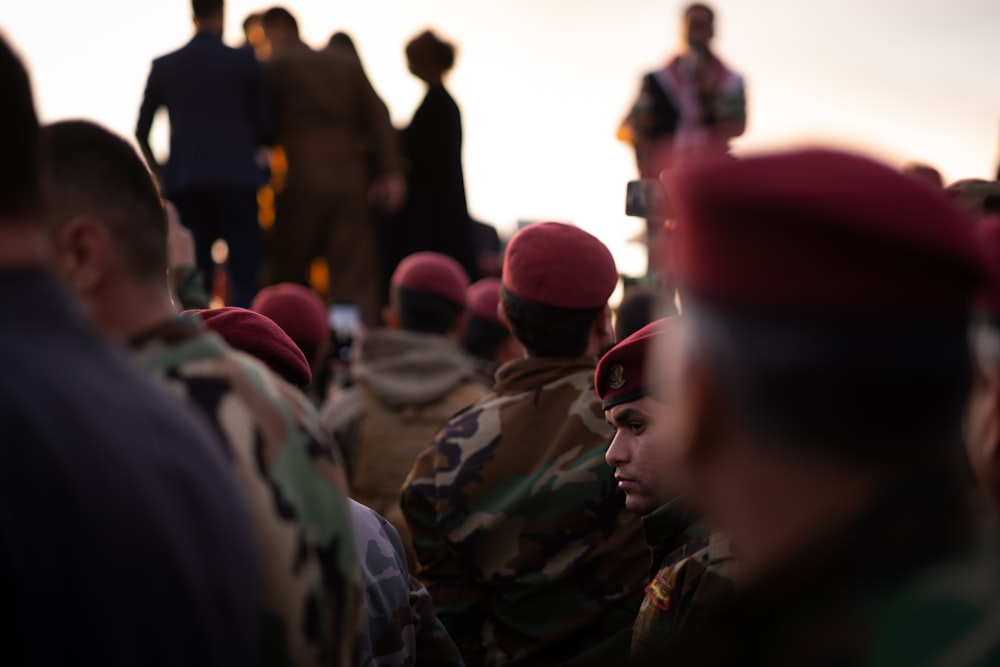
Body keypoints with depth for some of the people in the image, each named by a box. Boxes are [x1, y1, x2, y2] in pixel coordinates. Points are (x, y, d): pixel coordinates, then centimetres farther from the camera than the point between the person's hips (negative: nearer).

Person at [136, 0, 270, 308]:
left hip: (182, 179, 3)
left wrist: (157, 171, 26)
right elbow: (262, 127, 5)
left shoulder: (163, 65, 7)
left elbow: (141, 132, 11)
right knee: (246, 275, -3)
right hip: (236, 176, -2)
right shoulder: (244, 61, 1)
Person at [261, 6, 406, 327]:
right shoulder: (347, 64, 16)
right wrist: (391, 172, -3)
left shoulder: (276, 65, 3)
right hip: (351, 172, 4)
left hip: (304, 171, -3)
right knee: (355, 274, 0)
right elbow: (379, 118, 5)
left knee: (286, 269, 7)